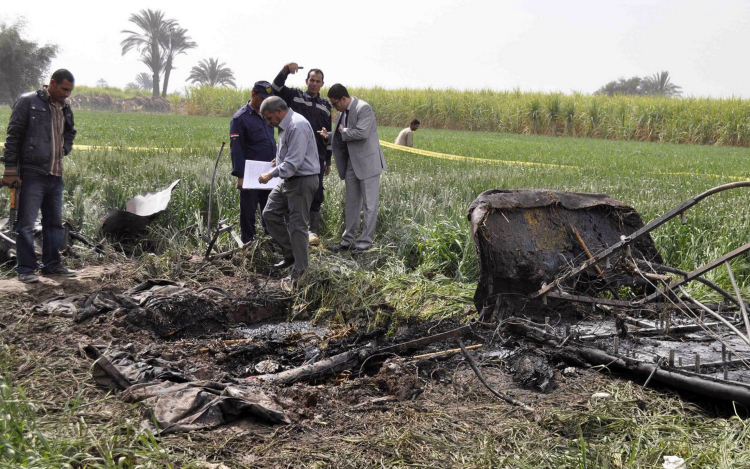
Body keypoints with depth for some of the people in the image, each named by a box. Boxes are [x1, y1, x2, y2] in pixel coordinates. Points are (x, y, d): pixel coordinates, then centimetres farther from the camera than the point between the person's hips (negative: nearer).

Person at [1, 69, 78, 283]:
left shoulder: (65, 107, 12)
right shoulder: (28, 102, -7)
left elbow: (70, 133, 30)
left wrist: (64, 149, 10)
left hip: (56, 175, 7)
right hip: (31, 174, -7)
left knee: (55, 222, 13)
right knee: (26, 223, -3)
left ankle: (52, 264, 24)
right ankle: (25, 269, 4)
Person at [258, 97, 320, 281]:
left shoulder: (297, 126, -21)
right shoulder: (285, 126, 12)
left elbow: (294, 162, -25)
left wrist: (271, 174, -17)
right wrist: (278, 160, 10)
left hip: (302, 181, -11)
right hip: (288, 180, 11)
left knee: (298, 225, -4)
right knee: (270, 214, 14)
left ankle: (300, 270, 7)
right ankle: (291, 253, 25)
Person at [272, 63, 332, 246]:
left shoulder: (325, 106, 17)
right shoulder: (295, 96, 8)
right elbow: (276, 88, -9)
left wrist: (328, 160, 19)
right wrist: (286, 70, -25)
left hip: (317, 157, 3)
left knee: (315, 193, 1)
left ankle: (313, 231, 6)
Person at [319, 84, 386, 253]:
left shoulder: (363, 108, -16)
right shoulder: (343, 112, 9)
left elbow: (362, 133, -27)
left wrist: (343, 131, -13)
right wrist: (329, 135, 0)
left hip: (367, 162, -9)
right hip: (351, 163, 9)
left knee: (369, 204, -1)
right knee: (351, 203, 14)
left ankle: (366, 241, 5)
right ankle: (348, 240, 21)